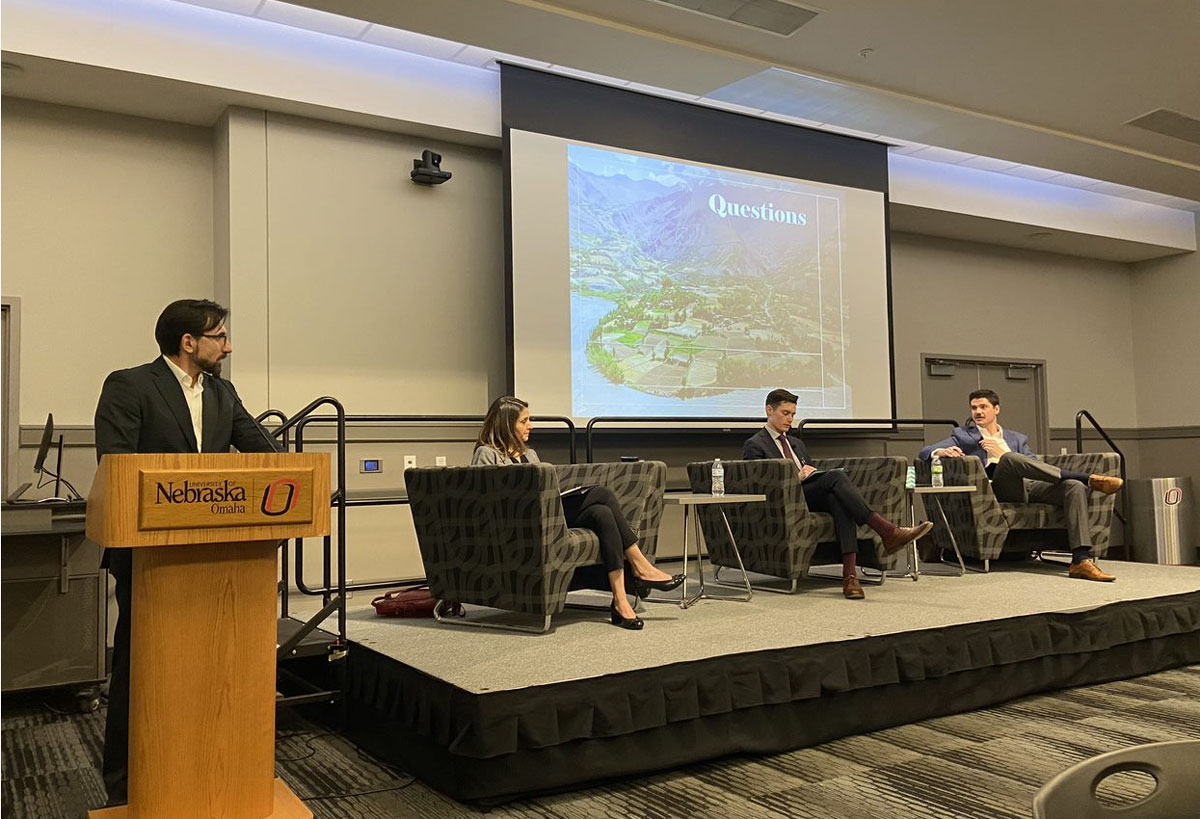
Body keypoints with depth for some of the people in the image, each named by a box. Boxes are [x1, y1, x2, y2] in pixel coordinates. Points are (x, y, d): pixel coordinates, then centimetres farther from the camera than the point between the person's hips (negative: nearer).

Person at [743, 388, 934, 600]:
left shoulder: (796, 443, 31)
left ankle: (850, 573, -45)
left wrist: (813, 474, 4)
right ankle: (887, 532, -37)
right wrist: (795, 478, -15)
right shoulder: (754, 445, 6)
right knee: (835, 476, -30)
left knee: (838, 499, -32)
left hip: (813, 497, 6)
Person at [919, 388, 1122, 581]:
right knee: (1010, 459, -35)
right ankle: (1088, 478, -31)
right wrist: (942, 452, -16)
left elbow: (1037, 466, 16)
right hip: (995, 488, -4)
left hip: (1029, 486, 4)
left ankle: (1081, 561, -32)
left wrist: (1003, 453, 0)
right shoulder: (963, 435, 24)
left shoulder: (1017, 438, 32)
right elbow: (926, 451, 9)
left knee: (1075, 487, -23)